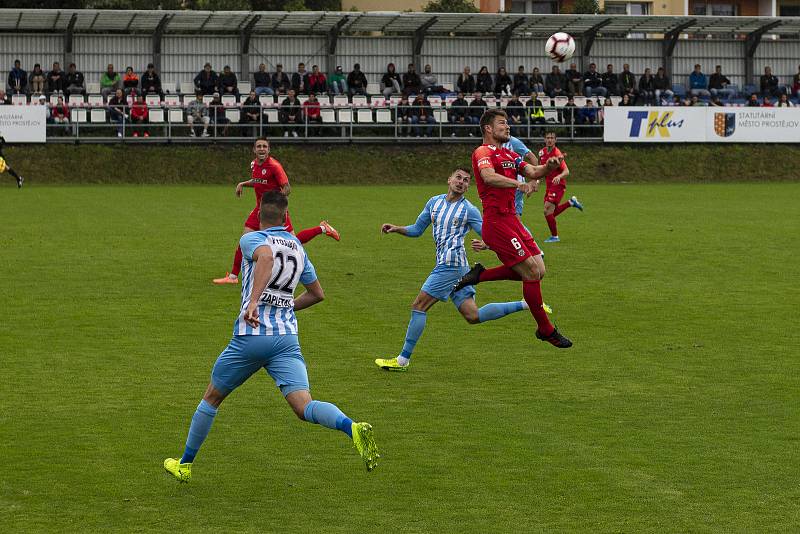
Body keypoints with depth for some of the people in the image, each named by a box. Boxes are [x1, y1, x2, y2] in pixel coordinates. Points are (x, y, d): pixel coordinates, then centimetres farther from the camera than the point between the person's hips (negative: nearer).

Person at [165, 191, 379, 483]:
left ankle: (185, 465, 27)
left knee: (211, 397, 17)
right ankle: (353, 428, -41)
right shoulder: (297, 247, 17)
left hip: (251, 336, -4)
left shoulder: (251, 238, 0)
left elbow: (266, 256, -26)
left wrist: (254, 301, -35)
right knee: (304, 406, -11)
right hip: (287, 338, 4)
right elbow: (317, 293, 26)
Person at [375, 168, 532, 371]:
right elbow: (417, 230, 26)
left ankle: (403, 360, -1)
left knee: (418, 306, -7)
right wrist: (397, 229, 9)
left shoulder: (469, 210, -1)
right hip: (446, 264, 8)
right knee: (473, 316, 4)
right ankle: (525, 305, 12)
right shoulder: (434, 202, 18)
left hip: (451, 263, -8)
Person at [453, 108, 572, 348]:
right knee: (532, 273, -9)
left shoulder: (509, 155, 20)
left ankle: (480, 275, 14)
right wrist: (519, 184, -43)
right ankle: (546, 330, 4)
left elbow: (532, 171, 7)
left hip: (511, 219, 9)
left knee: (537, 271, 3)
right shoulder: (483, 152, -8)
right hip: (497, 222, -9)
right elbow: (489, 177, -28)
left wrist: (547, 166, -15)